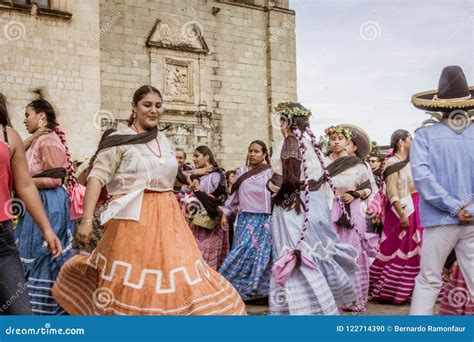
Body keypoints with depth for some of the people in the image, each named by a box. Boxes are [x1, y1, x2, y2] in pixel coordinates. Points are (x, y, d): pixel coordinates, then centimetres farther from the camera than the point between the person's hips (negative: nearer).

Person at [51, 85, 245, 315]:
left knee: (180, 277, 4)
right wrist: (87, 220, -21)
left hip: (166, 217, 6)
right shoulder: (119, 140, -3)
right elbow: (97, 178, -11)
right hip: (133, 219, -5)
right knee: (129, 281, 1)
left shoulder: (164, 141, 14)